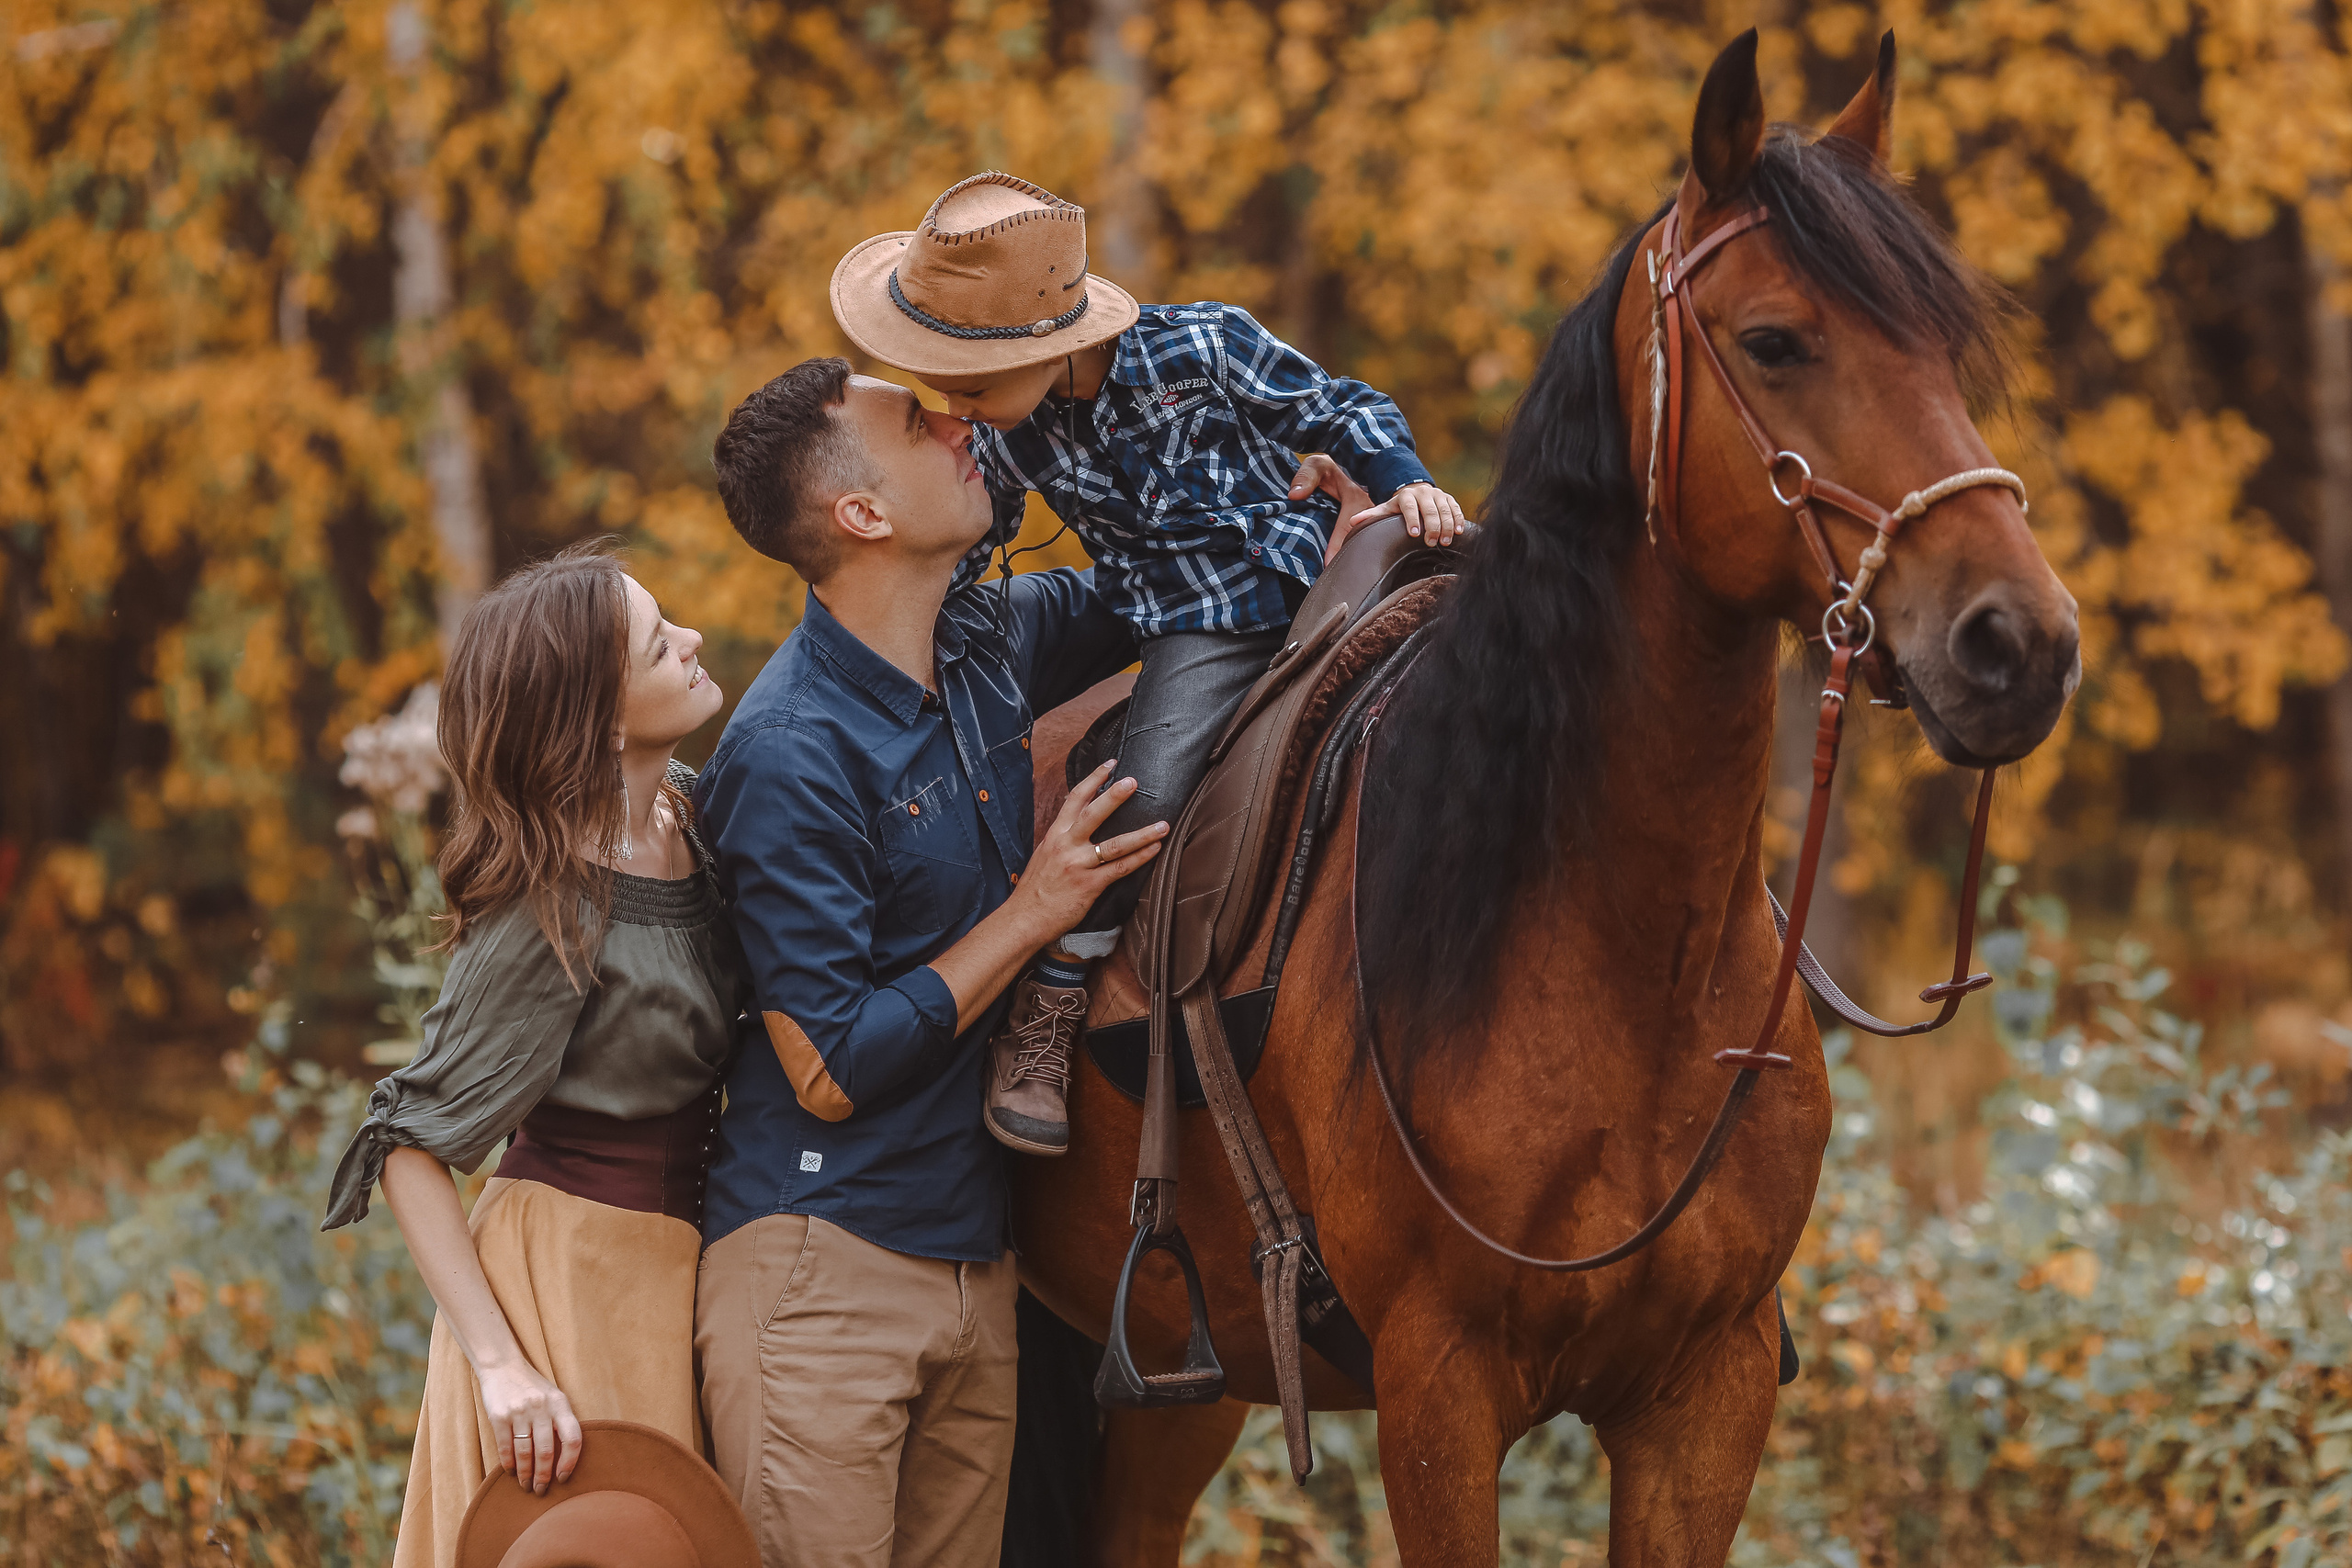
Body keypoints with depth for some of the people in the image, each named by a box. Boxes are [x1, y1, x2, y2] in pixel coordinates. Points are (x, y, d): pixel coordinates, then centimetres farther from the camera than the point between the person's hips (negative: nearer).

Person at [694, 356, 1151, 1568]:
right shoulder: (792, 756, -17)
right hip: (822, 1273, -8)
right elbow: (831, 1071, -18)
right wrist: (1032, 913, -13)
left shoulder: (987, 650, 6)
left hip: (974, 1271, 8)